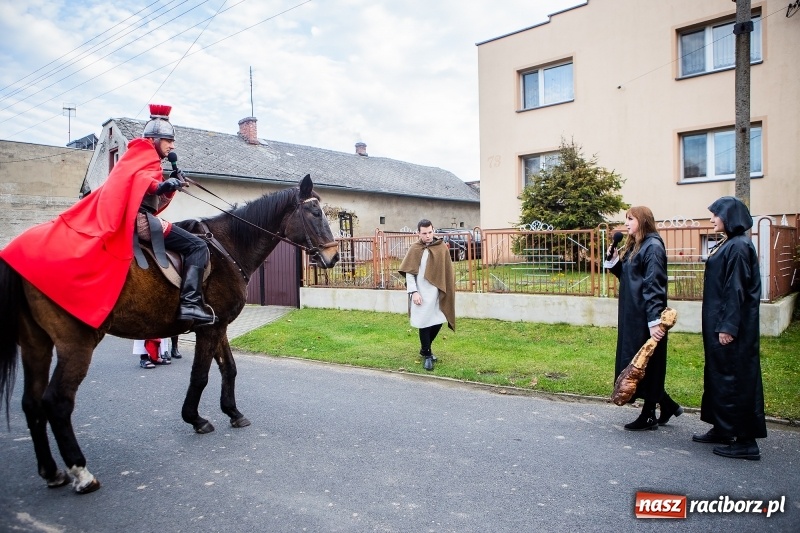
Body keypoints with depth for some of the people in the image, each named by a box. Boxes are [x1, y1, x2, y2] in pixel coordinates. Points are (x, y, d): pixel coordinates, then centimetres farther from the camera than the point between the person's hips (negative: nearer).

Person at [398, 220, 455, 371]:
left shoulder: (442, 248, 2)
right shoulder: (415, 249, -5)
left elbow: (448, 272, 6)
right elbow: (409, 273, -6)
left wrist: (447, 292, 2)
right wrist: (413, 292, -15)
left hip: (437, 293, 3)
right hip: (421, 293, -3)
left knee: (438, 322, 9)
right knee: (424, 323, 2)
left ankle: (424, 348, 32)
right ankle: (427, 355, 16)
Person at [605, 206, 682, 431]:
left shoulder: (653, 247, -14)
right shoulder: (632, 247, 14)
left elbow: (654, 286, -21)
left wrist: (654, 321, -25)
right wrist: (614, 260, 2)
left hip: (645, 317, -9)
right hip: (631, 315, 10)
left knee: (646, 363, 1)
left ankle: (649, 416, 15)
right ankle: (667, 406, 29)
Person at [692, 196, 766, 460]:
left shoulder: (738, 247, -16)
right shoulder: (727, 244, 13)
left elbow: (737, 290, -20)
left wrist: (728, 327, -21)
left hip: (732, 325, -10)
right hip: (719, 322, 10)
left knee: (735, 379, -3)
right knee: (717, 374, 16)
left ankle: (746, 441, 6)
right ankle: (722, 429, 27)